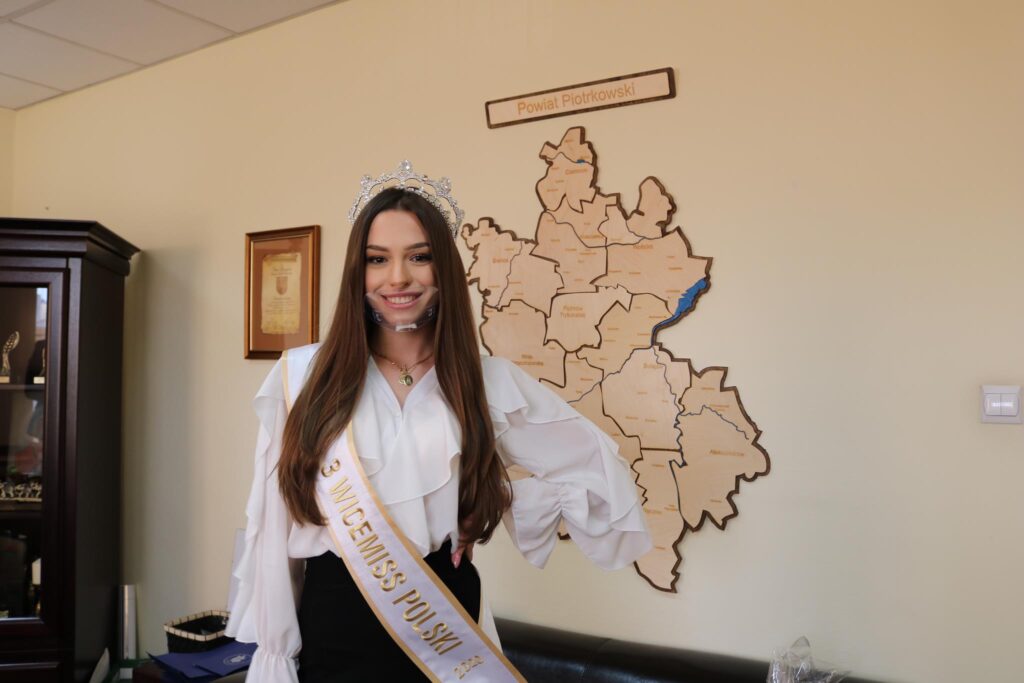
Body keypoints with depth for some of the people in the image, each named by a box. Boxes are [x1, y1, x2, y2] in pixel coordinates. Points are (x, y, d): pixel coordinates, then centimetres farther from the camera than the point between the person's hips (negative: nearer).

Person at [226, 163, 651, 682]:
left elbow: (594, 465, 7)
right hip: (333, 637, 0)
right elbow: (274, 526, -1)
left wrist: (504, 507, -1)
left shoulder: (489, 381, -4)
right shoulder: (301, 377, -5)